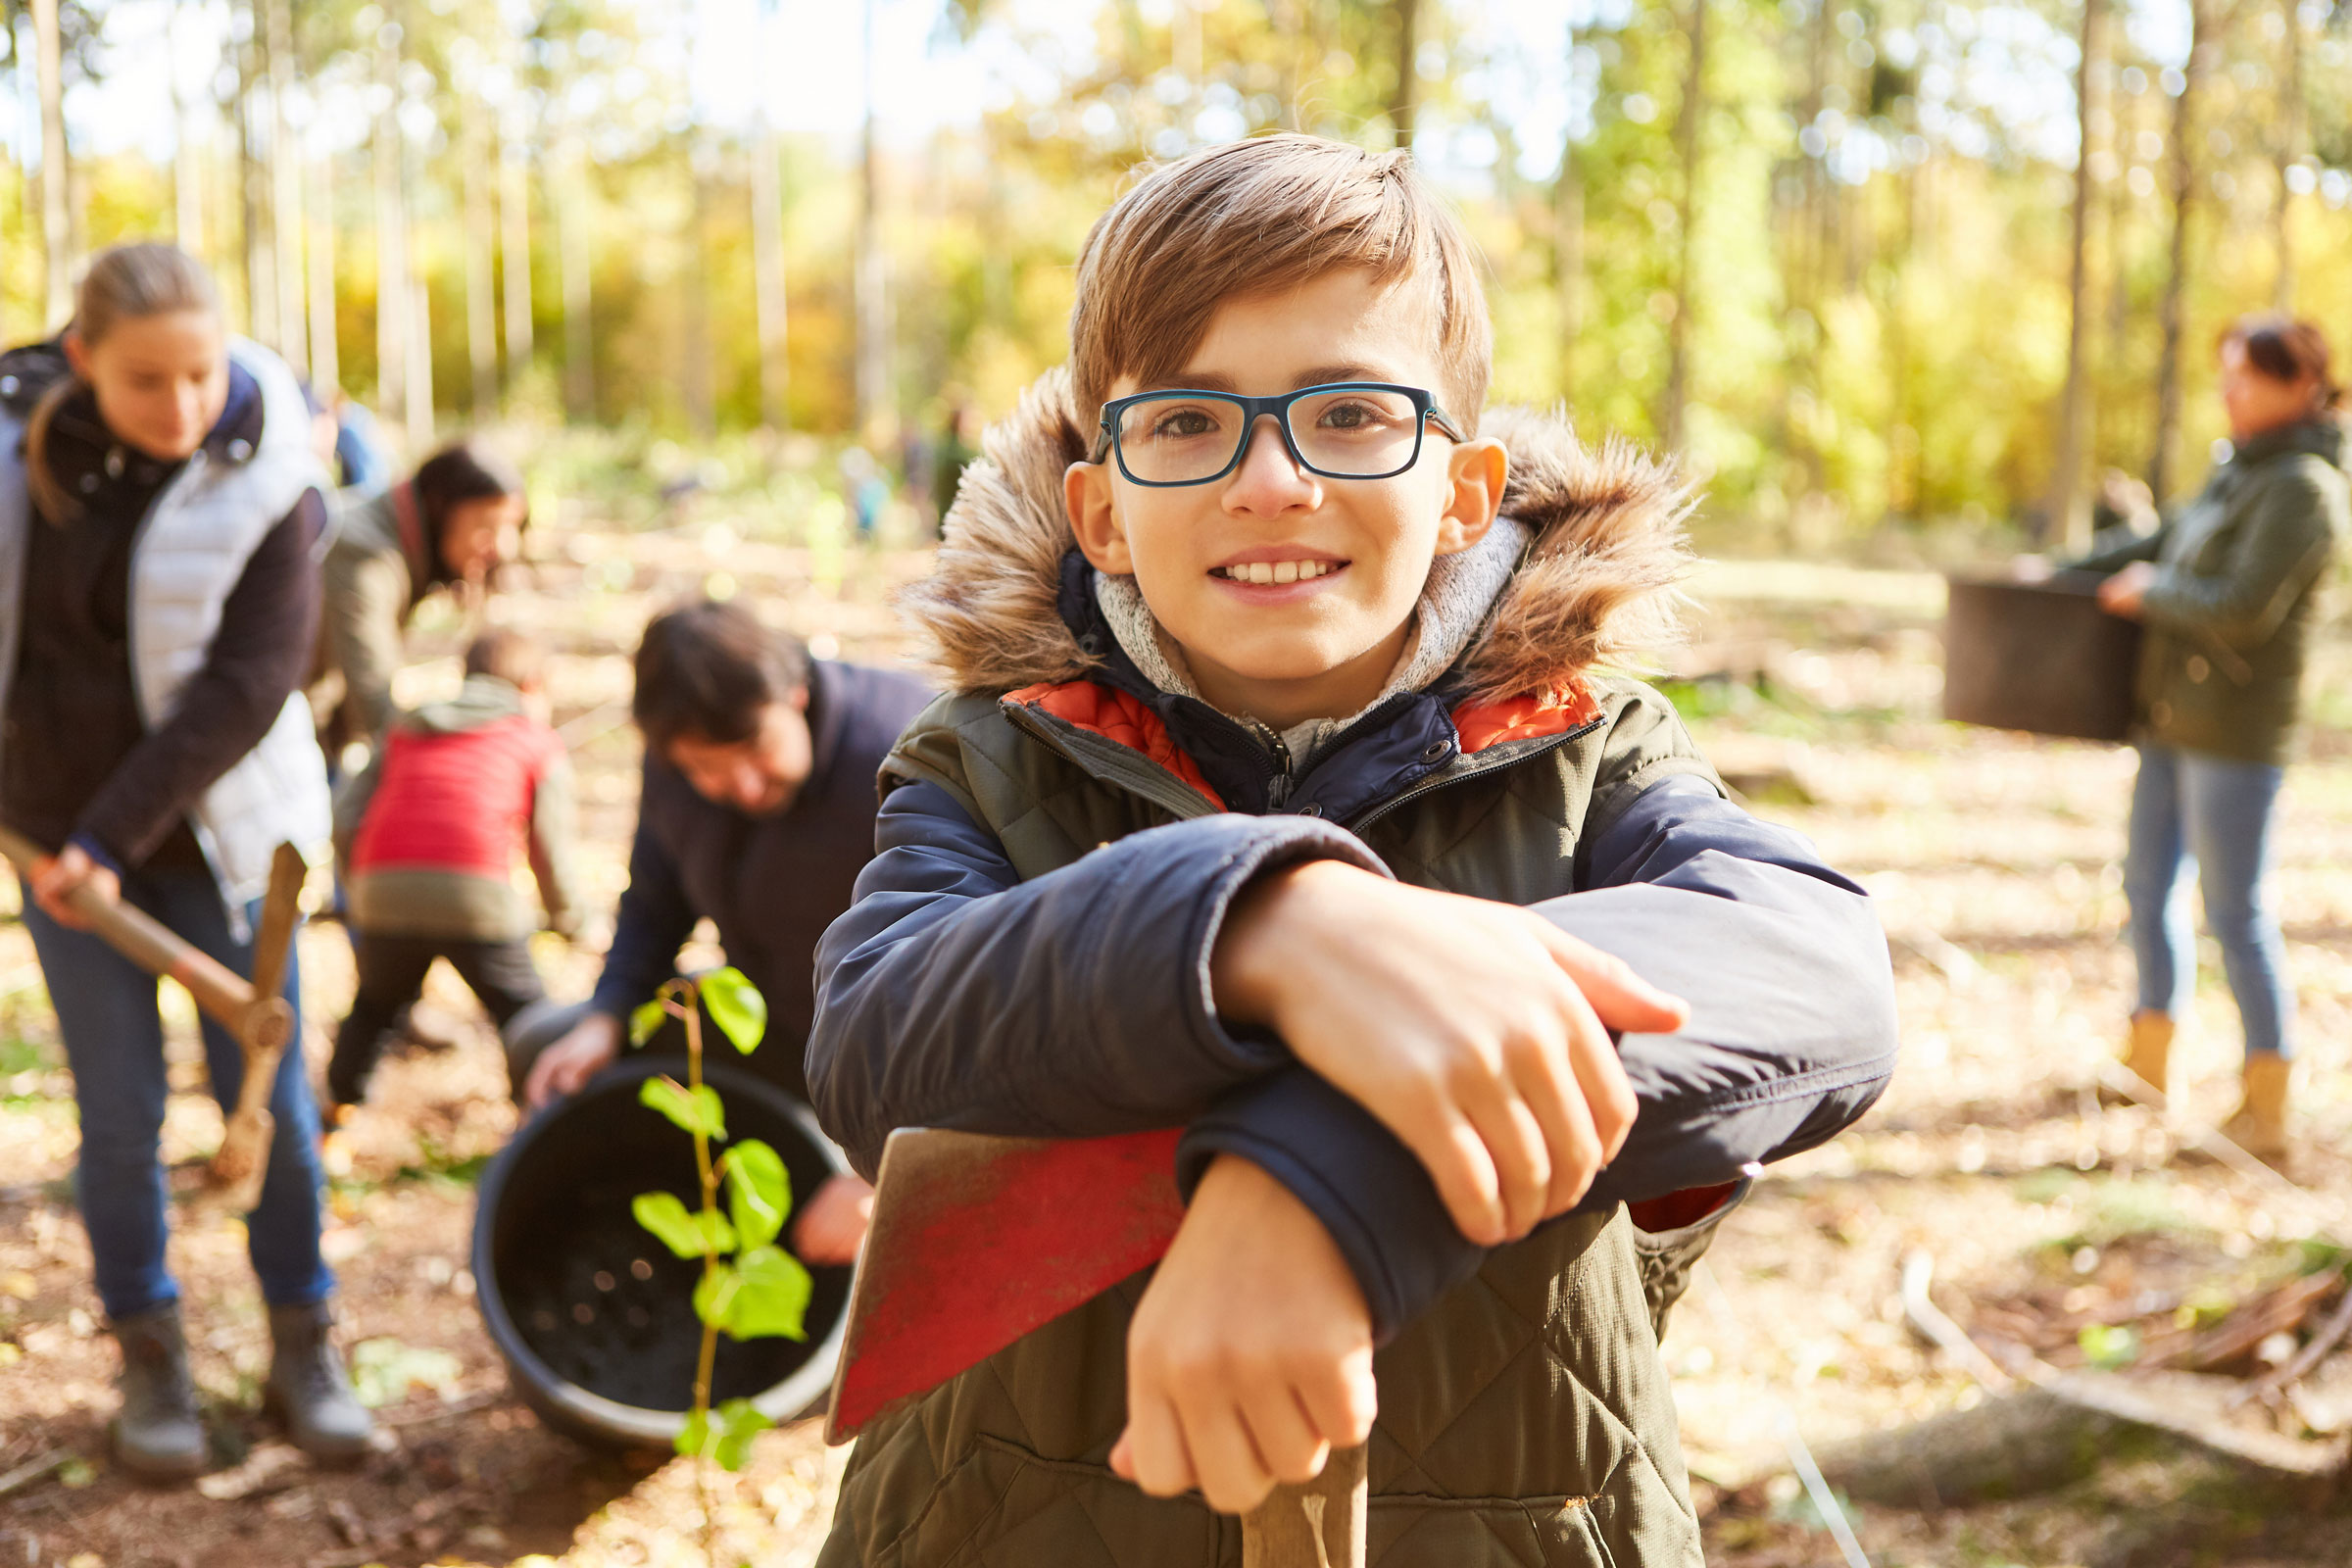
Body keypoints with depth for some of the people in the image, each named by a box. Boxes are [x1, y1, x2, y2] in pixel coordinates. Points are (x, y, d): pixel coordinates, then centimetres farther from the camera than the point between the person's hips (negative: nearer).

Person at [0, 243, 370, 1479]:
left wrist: (115, 836, -21)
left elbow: (250, 681, -18)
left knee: (267, 1094, 4)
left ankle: (301, 1341, 21)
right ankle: (149, 1355, 23)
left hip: (216, 823, -1)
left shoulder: (263, 481, -14)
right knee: (119, 1109, 6)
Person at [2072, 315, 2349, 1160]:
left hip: (2236, 732, -9)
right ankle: (2148, 1067, 31)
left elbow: (2246, 607, -23)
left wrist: (2148, 591, -9)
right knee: (2148, 885, 17)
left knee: (2236, 911, -4)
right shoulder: (2241, 471, 13)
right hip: (2174, 719, 9)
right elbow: (2169, 544, 25)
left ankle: (2266, 1113, 4)